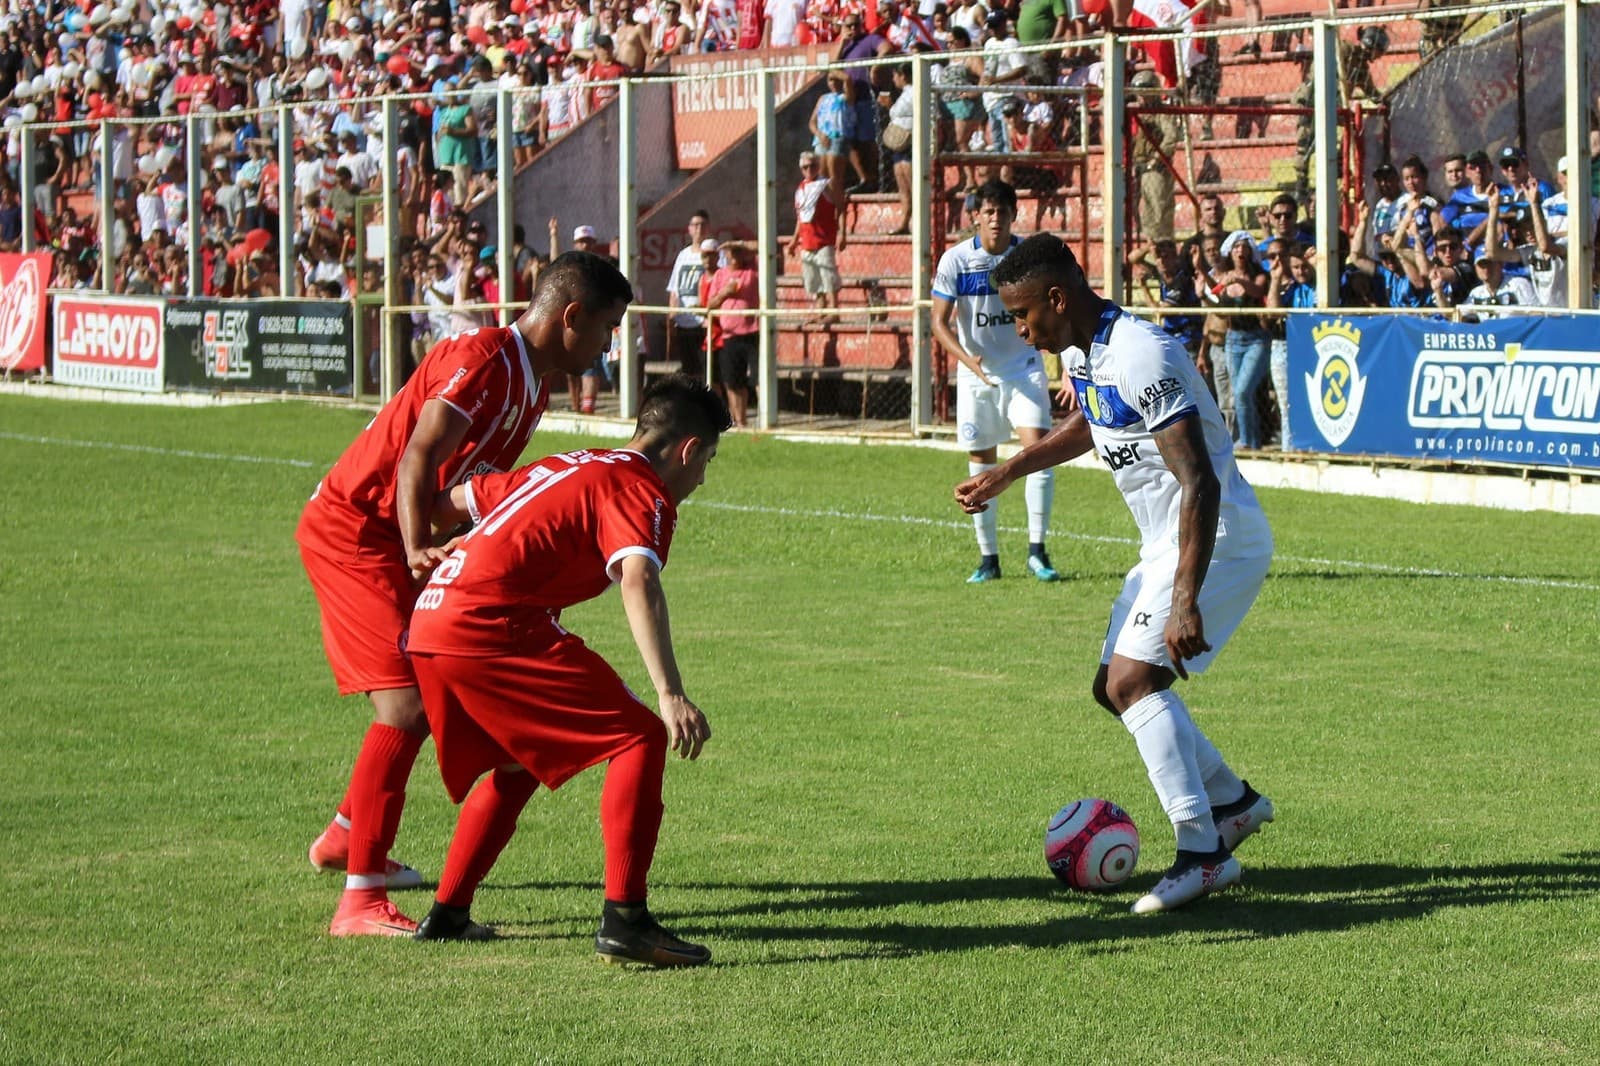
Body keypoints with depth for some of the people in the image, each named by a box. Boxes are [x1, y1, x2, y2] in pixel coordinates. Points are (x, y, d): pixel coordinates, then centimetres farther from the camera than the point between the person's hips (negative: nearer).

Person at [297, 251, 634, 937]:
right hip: (351, 528, -11)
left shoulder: (532, 388, 12)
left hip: (392, 539, 11)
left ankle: (345, 838, 40)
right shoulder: (483, 359, -20)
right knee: (408, 703, -18)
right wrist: (418, 551, -40)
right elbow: (419, 457, -31)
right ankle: (360, 900, -19)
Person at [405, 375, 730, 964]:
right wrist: (670, 694, -27)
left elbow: (450, 502, 33)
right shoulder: (642, 491, 0)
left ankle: (447, 914, 32)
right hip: (492, 627, -9)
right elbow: (637, 583, -19)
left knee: (518, 762, 29)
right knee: (639, 738, -5)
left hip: (427, 624, 9)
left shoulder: (564, 467, 26)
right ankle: (624, 920, -14)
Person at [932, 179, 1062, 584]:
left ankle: (1036, 550, -11)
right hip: (976, 376, 0)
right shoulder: (956, 260, -9)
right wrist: (967, 359, -24)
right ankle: (988, 558, 16)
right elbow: (940, 321, -9)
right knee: (981, 465, 5)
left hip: (1025, 370, 0)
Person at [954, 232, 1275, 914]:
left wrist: (1186, 601, -35)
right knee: (1117, 688, 13)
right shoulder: (1082, 354, 5)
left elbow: (1201, 484, -30)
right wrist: (1002, 476, 26)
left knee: (1132, 681, -21)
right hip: (1166, 546, 10)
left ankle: (1202, 854, -20)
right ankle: (1232, 803, 27)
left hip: (1217, 542, -10)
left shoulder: (1139, 359, -25)